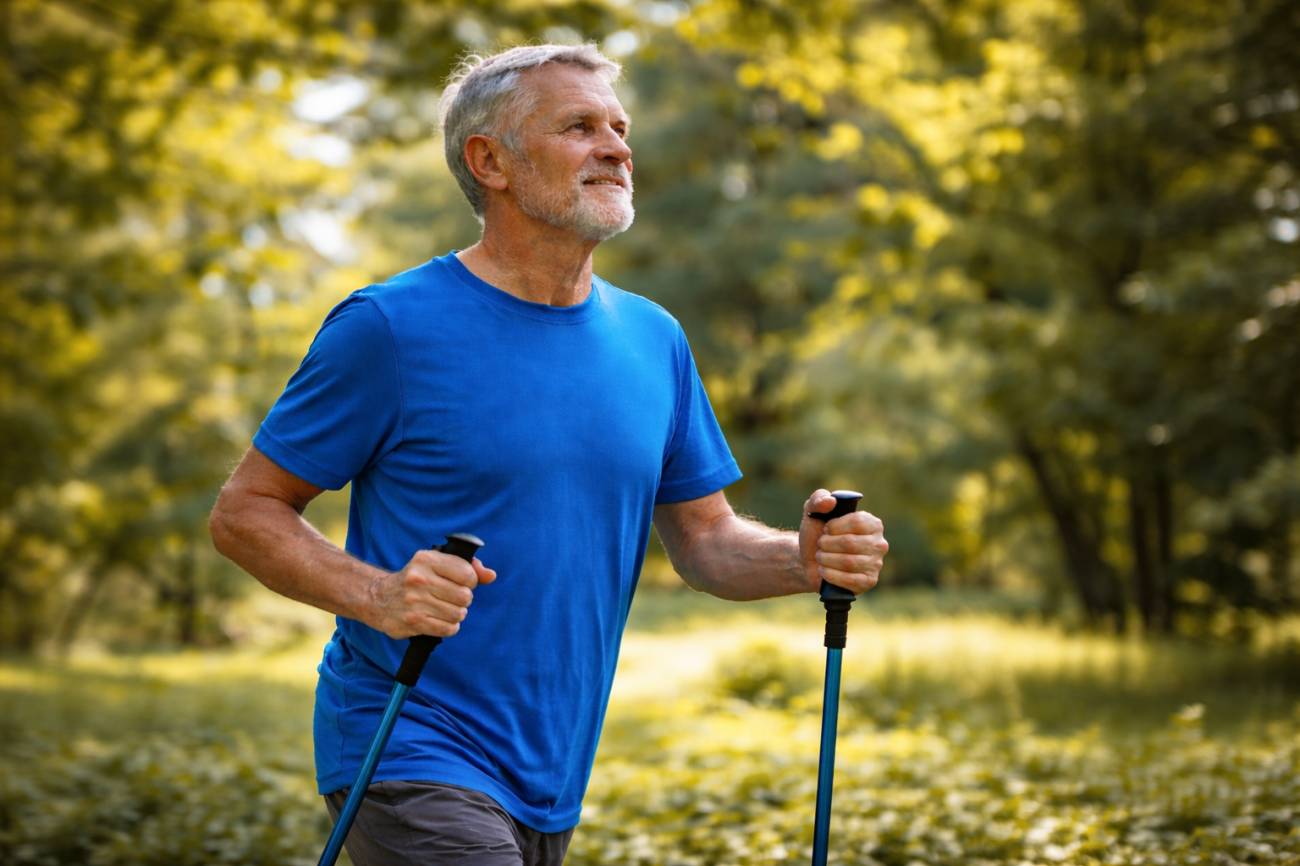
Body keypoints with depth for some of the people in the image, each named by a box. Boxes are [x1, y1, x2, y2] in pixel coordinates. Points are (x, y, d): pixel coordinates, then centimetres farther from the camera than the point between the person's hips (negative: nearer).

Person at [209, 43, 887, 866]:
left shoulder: (655, 339, 8)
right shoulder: (390, 327, -10)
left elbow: (705, 538, 12)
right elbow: (244, 511, -7)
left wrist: (805, 559, -9)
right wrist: (376, 595, -25)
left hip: (553, 781, 7)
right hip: (414, 759, -6)